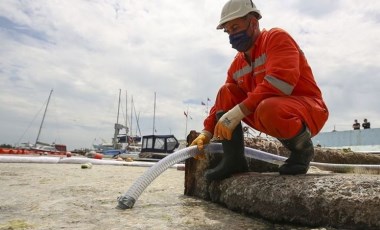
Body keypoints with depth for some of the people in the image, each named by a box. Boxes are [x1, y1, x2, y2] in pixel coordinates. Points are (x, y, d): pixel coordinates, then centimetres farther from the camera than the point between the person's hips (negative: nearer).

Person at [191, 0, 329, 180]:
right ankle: (233, 160, -9)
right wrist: (207, 132, -4)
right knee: (226, 92, -2)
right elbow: (224, 103, 9)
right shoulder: (237, 64, 10)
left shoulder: (277, 37, -9)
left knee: (267, 109, -38)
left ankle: (302, 148, -5)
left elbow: (280, 82, -27)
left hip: (309, 109, -6)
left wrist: (237, 112, -29)